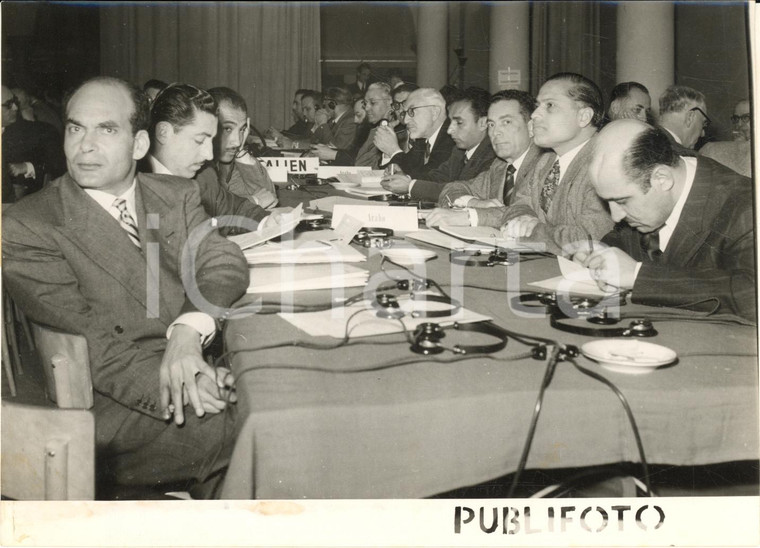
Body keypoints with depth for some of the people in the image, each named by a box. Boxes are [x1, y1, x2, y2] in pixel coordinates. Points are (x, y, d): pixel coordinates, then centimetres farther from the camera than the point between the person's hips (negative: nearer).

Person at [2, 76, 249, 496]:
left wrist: (188, 331, -23)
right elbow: (88, 344, -12)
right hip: (119, 408, -5)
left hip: (206, 369, 6)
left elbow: (224, 264, -1)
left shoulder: (177, 197, 13)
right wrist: (172, 388, -25)